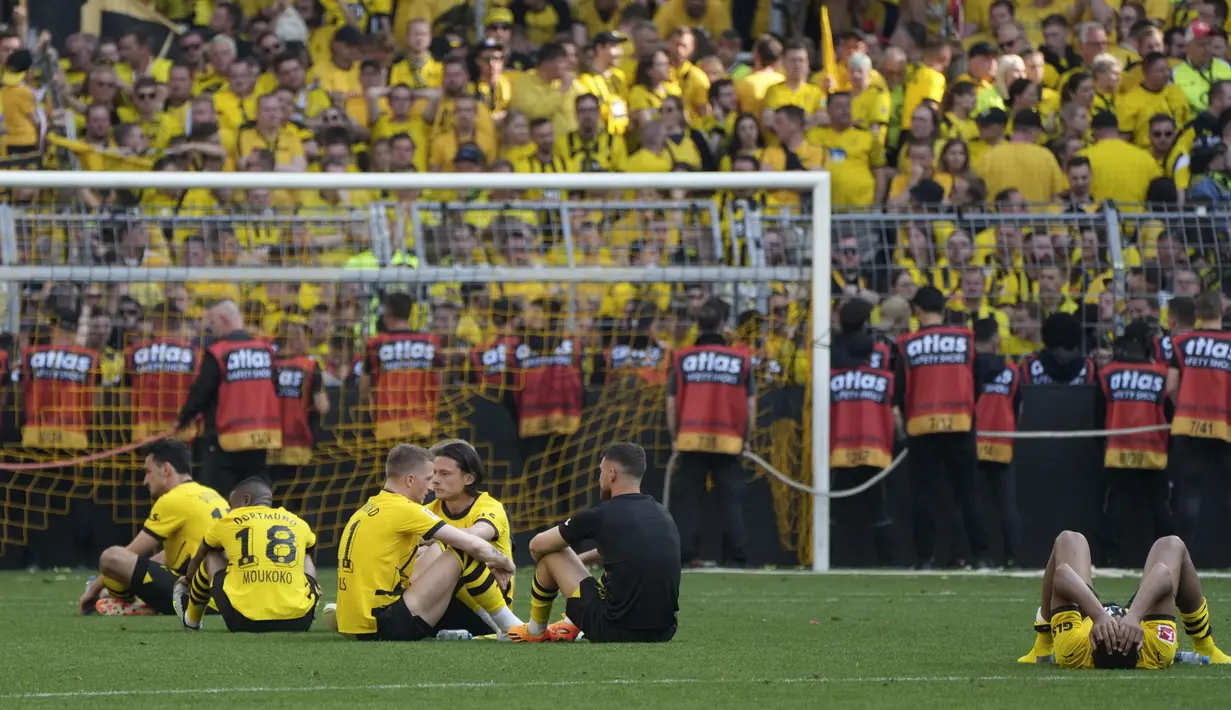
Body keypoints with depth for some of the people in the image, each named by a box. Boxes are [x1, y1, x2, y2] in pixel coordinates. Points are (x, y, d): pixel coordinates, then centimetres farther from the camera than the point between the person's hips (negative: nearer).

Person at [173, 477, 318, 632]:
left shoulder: (228, 522, 12)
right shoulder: (298, 524, 15)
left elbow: (198, 559, 36)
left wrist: (188, 579, 60)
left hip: (245, 622, -2)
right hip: (298, 622, 2)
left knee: (211, 558, 26)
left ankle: (191, 618, 44)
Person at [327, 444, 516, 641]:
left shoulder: (367, 510, 16)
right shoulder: (403, 510, -10)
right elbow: (474, 545, -8)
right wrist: (503, 562, 12)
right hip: (385, 628, -9)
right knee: (462, 555, -4)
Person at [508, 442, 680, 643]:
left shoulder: (601, 515, -9)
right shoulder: (662, 514, 8)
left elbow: (537, 546, 6)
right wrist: (579, 559, 38)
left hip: (616, 631, -6)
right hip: (664, 632, 6)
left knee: (550, 555, 11)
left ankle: (535, 631, 33)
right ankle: (572, 626, 45)